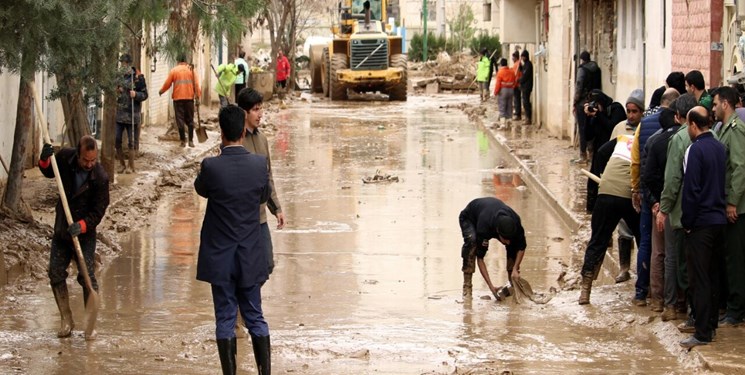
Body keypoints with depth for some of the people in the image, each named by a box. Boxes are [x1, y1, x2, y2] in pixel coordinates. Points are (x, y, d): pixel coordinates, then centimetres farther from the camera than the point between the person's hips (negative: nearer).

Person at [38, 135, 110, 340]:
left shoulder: (100, 177, -22)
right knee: (56, 274, 4)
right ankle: (66, 320, 16)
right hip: (61, 230, 4)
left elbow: (98, 212, -19)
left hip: (85, 233, -4)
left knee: (87, 277, -7)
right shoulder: (65, 157, -11)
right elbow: (49, 172, 11)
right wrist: (45, 160, -11)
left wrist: (82, 225, -35)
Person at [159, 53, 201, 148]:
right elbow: (196, 84, -3)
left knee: (180, 120, 3)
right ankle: (191, 141, 7)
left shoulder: (174, 70, -1)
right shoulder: (191, 70, 2)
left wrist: (161, 91, 19)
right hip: (189, 98, 1)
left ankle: (183, 141, 2)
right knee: (190, 120, 9)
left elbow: (167, 84, 2)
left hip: (178, 98, -1)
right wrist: (198, 95, 1)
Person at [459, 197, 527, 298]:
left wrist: (515, 269, -28)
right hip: (469, 217, -4)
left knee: (514, 244, -18)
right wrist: (491, 286, -41)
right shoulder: (484, 227, -45)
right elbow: (480, 258, -37)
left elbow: (521, 247, -16)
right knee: (471, 241, -35)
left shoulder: (515, 222, -35)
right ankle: (467, 285, -29)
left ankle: (513, 283, -4)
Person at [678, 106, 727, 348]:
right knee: (713, 276, 16)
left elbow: (691, 190, -16)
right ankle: (711, 324, 24)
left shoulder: (695, 150, -15)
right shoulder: (720, 148, 8)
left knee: (699, 280, -6)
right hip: (719, 219, 8)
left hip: (700, 222, -8)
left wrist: (686, 222, -9)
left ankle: (703, 333, -8)